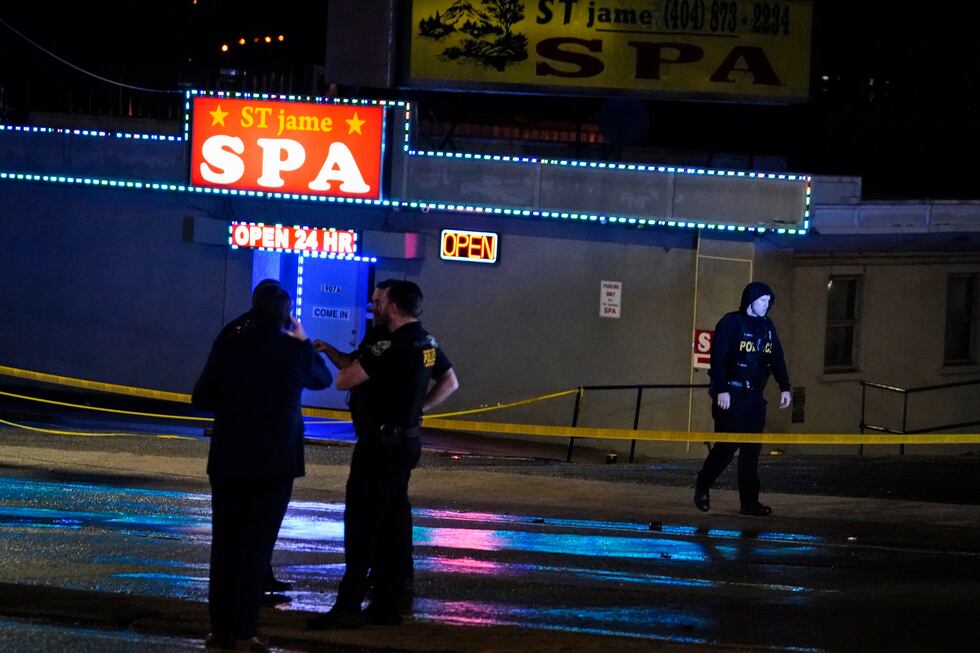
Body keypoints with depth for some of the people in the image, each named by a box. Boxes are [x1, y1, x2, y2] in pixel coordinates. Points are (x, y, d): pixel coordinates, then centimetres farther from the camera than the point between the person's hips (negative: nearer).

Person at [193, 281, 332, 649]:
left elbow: (202, 398, -1)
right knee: (258, 546, 2)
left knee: (224, 545, 9)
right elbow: (322, 380, 14)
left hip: (229, 460, 1)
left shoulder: (228, 346, -5)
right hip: (275, 463, -1)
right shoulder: (296, 351, -7)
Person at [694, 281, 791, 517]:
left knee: (752, 449, 2)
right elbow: (717, 357, -13)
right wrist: (721, 390, -19)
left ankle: (749, 501, 2)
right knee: (728, 445, -7)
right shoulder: (731, 323, -7)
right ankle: (702, 486, 14)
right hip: (730, 395, -6)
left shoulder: (767, 326, 13)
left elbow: (777, 358, 14)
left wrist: (784, 387, 5)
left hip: (755, 396, 6)